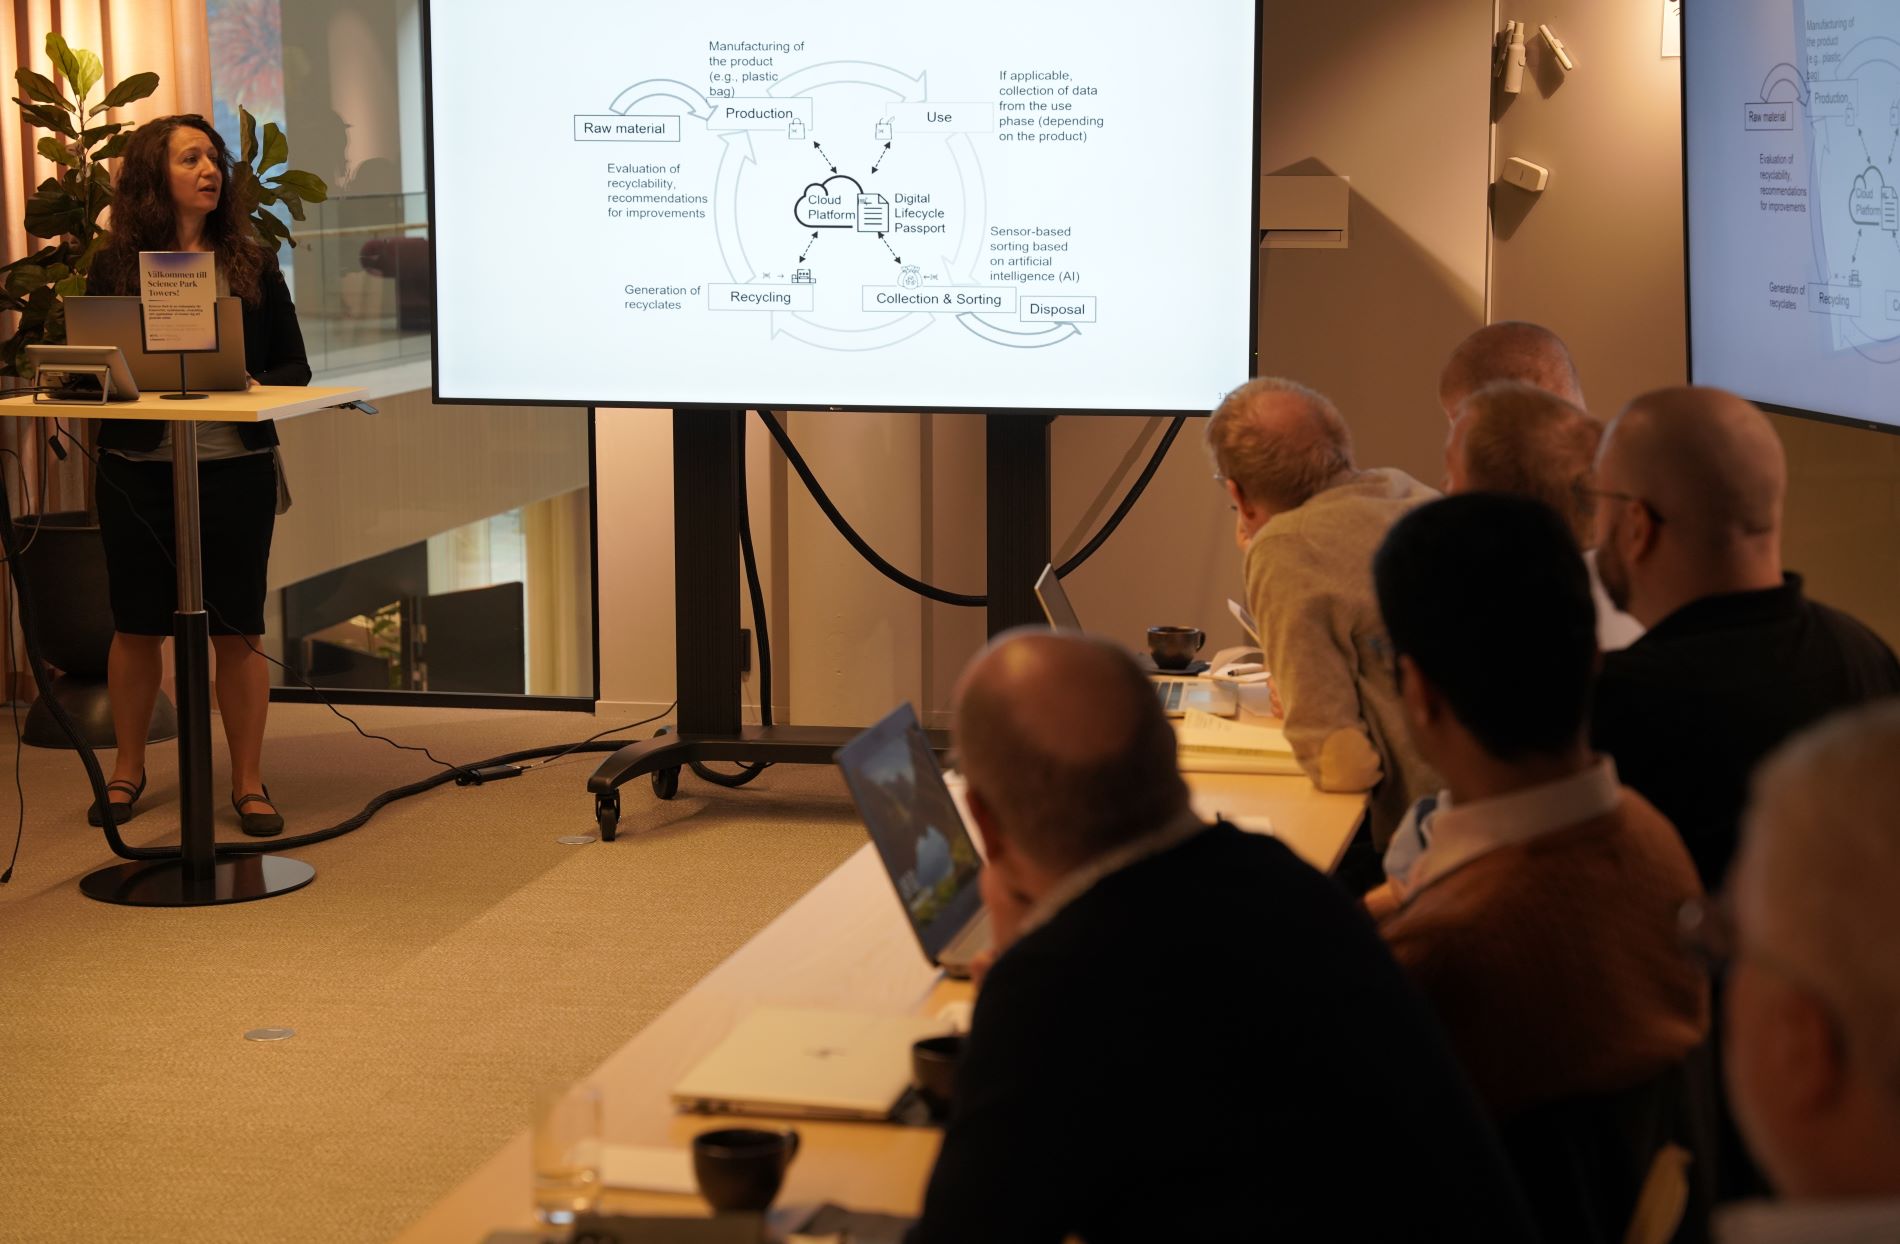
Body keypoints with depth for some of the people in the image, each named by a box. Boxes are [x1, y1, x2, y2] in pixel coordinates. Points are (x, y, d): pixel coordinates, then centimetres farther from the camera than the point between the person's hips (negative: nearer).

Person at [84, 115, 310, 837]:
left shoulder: (250, 264, 5)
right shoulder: (114, 267, 2)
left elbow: (294, 367, 6)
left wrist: (253, 388, -14)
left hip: (236, 469, 0)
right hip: (138, 470, 0)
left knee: (238, 629, 2)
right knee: (137, 626, 9)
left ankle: (249, 780, 14)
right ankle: (128, 770, 27)